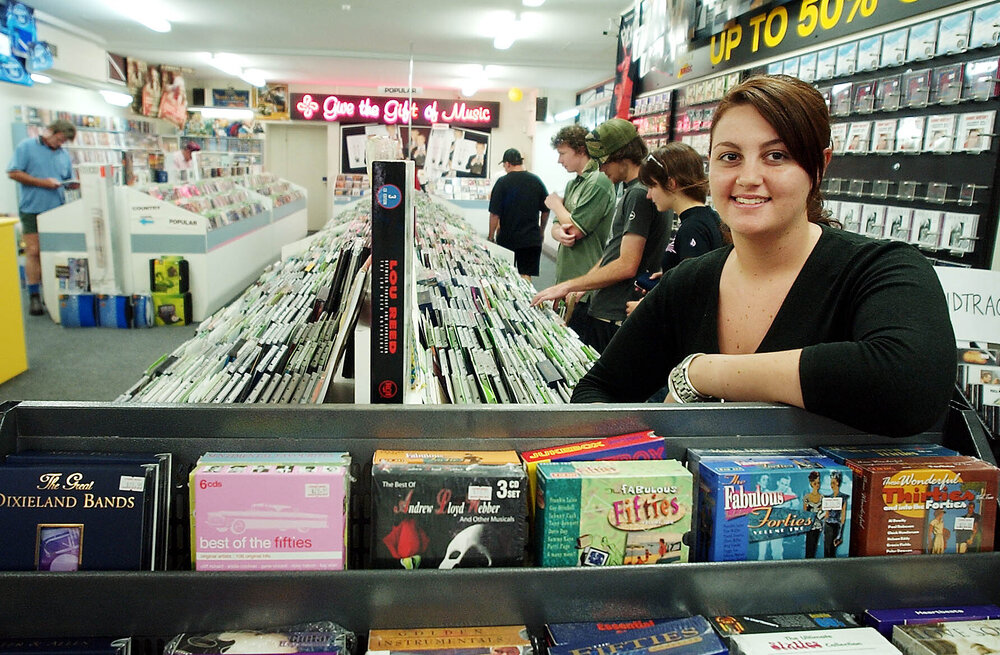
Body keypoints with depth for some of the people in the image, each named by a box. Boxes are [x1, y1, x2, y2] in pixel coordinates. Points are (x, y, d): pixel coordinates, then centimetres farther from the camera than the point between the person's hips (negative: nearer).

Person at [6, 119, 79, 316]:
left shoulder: (64, 154, 14)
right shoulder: (26, 147, 0)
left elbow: (68, 180, 19)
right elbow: (13, 172, -6)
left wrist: (72, 185, -5)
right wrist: (42, 182, -14)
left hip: (57, 209, 4)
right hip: (32, 209, -4)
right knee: (33, 252, -5)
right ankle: (34, 297, -1)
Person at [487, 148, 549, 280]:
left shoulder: (502, 182, -9)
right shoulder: (536, 180, 1)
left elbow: (495, 214, -10)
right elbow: (546, 210, 7)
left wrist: (491, 236, 1)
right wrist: (541, 231, 21)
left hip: (507, 238, -2)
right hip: (532, 238, 2)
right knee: (526, 275, 3)